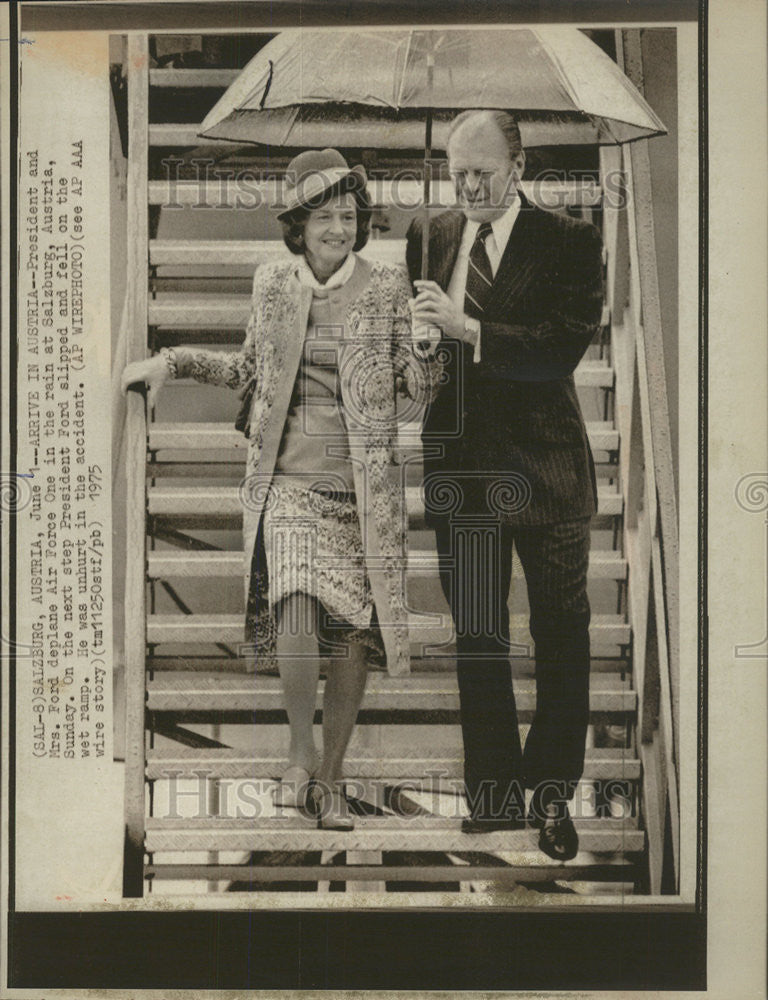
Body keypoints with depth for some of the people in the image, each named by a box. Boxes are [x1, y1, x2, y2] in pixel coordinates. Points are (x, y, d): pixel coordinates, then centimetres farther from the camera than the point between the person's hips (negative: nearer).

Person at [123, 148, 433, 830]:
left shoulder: (388, 288, 2)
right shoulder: (271, 284, 8)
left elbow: (415, 382, 2)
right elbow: (251, 371, 21)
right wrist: (174, 361, 15)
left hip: (363, 485, 0)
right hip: (287, 479, 0)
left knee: (352, 628, 1)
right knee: (295, 607, -20)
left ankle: (331, 777, 18)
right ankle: (302, 752, 2)